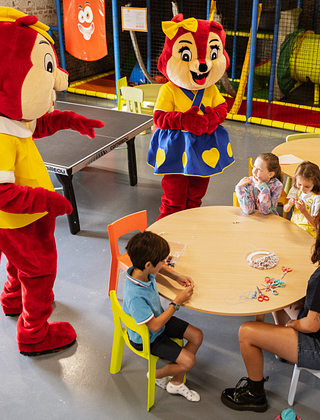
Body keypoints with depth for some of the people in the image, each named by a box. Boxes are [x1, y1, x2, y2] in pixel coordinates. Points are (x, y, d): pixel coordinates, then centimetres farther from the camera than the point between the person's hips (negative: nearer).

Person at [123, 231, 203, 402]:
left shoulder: (144, 270, -17)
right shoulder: (135, 296, -41)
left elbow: (161, 268, 9)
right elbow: (155, 326, -30)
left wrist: (178, 277, -8)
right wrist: (177, 302, -27)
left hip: (158, 319, 9)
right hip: (147, 338, -8)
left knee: (197, 336, 5)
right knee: (188, 360, -11)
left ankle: (176, 382, 21)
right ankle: (157, 374, 20)